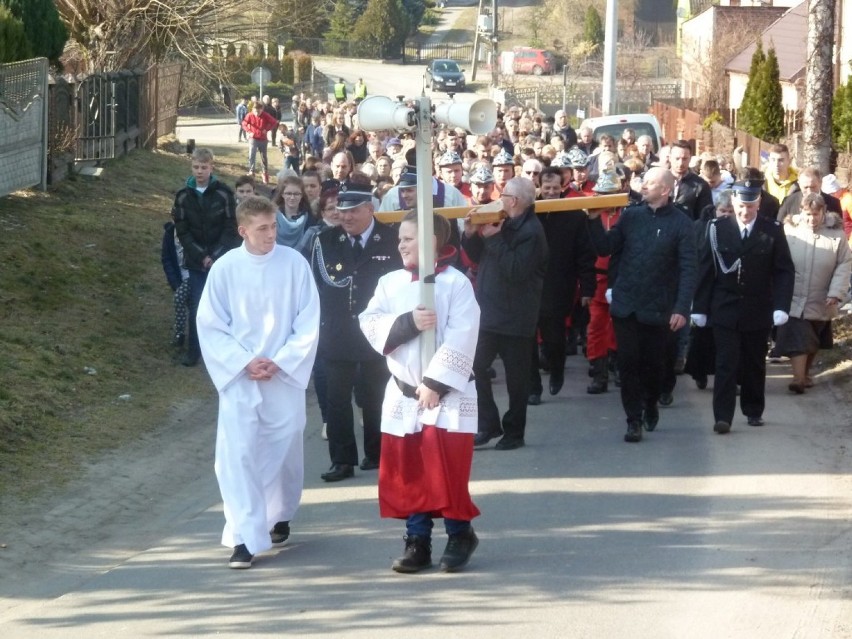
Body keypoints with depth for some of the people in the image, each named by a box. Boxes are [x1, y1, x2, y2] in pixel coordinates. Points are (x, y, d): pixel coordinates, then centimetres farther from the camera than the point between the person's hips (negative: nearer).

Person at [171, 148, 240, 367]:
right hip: (196, 262, 2)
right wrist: (201, 256, -9)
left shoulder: (223, 193, -5)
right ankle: (193, 351, 10)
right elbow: (182, 232, 1)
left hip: (221, 260, -2)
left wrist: (215, 256, -12)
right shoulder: (183, 196, 2)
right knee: (196, 306, 2)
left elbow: (231, 229, -5)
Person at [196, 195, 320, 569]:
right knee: (238, 454, -10)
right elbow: (210, 326, -2)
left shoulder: (294, 264, -6)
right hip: (239, 378, -1)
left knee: (285, 450, 12)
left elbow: (308, 323, -2)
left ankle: (280, 517, 38)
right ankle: (245, 539, -9)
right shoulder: (225, 269, -7)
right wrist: (243, 362, -11)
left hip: (285, 376, 1)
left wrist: (280, 362, -10)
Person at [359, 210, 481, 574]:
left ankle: (459, 536, 13)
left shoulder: (456, 284, -9)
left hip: (446, 394, -5)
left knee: (448, 470, -4)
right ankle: (417, 541, 15)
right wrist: (409, 323, -19)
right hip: (403, 394, 5)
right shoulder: (390, 283, 7)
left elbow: (460, 341, -15)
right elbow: (371, 325, -4)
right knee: (407, 473, 6)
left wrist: (435, 384, -19)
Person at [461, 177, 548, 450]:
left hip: (515, 316, -8)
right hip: (488, 311, 8)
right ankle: (488, 425, 12)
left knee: (516, 376, 3)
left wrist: (495, 239, -22)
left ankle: (514, 431, 12)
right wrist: (471, 235, -3)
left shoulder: (531, 231, -15)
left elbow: (516, 270, -25)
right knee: (475, 368, 4)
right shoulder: (503, 223, 11)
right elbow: (478, 258, 14)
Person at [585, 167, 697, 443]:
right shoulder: (630, 216, 3)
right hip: (626, 305, 2)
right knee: (628, 363, 0)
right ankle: (634, 420, 6)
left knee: (653, 363, 13)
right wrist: (594, 221, -13)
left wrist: (682, 308, -19)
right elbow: (605, 248, 1)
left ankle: (650, 406, 37)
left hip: (658, 308, -2)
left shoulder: (681, 223, -8)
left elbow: (688, 270, -11)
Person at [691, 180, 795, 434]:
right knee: (726, 363, -7)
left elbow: (785, 271, -1)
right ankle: (723, 416, -8)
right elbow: (705, 270, 1)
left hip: (758, 312, 1)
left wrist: (781, 306, -11)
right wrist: (699, 308, -2)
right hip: (725, 310, -1)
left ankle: (754, 411, 26)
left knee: (755, 364, 12)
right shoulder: (717, 228, -2)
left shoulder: (772, 231, -2)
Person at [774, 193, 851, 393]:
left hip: (820, 302, 2)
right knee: (797, 339, -13)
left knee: (812, 342, 17)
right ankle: (799, 379, -18)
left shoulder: (836, 233, -7)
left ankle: (806, 372, 36)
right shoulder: (789, 230, -8)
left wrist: (836, 293, -13)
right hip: (794, 299, -2)